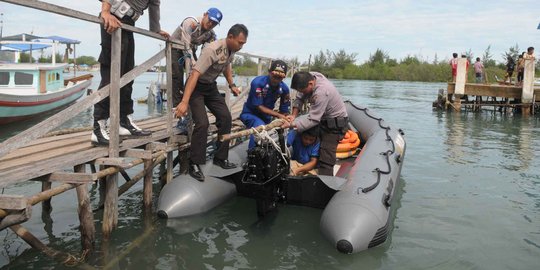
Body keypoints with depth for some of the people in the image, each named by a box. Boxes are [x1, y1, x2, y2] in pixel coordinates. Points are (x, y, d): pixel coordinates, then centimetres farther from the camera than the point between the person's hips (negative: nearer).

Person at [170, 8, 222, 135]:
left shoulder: (211, 34, -6)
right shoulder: (191, 22, -25)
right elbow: (186, 46, -31)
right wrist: (193, 65, -38)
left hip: (190, 50, 6)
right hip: (175, 48, -6)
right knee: (177, 78, -18)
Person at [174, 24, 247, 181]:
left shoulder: (232, 50, -3)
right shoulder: (212, 50, -30)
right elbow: (194, 74, -35)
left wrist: (232, 85, 12)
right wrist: (184, 102, -42)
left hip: (211, 86, 8)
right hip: (196, 87, -8)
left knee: (226, 118, 2)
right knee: (202, 123, -20)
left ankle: (221, 158, 13)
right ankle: (194, 165, -9)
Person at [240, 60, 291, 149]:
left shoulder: (284, 88, -14)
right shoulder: (258, 82, -28)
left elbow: (285, 111, -4)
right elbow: (259, 106, -25)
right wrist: (278, 115, -30)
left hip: (266, 116, 5)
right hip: (250, 113, -5)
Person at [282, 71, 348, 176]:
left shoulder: (321, 92, -34)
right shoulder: (309, 77, -9)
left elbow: (313, 119, -31)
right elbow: (299, 98, 1)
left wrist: (291, 124, -31)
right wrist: (294, 115, -12)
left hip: (335, 125, -9)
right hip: (324, 119, 9)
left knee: (325, 159, -14)